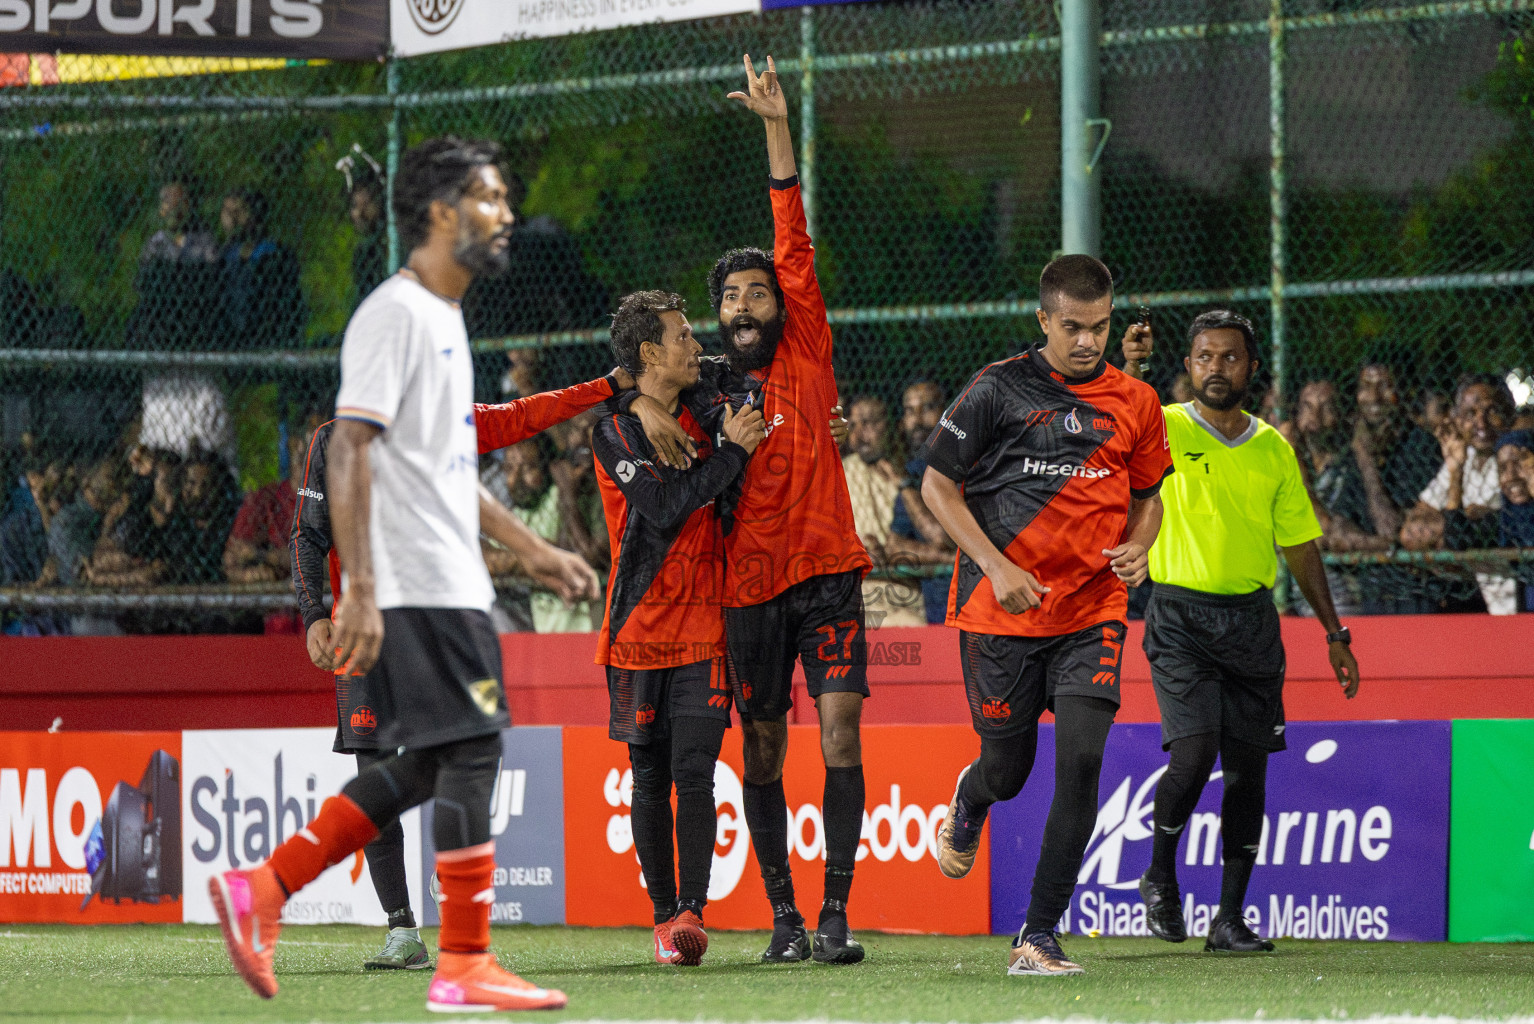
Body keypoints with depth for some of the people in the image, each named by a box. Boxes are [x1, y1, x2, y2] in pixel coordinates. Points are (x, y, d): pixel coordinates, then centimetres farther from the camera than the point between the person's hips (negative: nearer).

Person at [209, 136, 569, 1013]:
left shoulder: (444, 317, 19)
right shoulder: (395, 315, -12)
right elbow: (349, 453, -19)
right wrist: (361, 593, -25)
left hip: (450, 585, 10)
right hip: (419, 588, -10)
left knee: (422, 768, 10)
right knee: (470, 753, -9)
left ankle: (261, 891, 12)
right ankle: (466, 967, -6)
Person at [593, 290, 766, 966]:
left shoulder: (707, 421, 12)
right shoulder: (614, 433, -3)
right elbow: (664, 508, -17)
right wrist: (732, 453, -12)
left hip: (703, 625, 2)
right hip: (640, 626, -2)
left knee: (694, 773, -10)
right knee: (650, 779, 3)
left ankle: (692, 911, -16)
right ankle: (664, 917, 10)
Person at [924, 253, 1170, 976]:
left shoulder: (1135, 403, 5)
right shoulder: (999, 389, -5)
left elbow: (1147, 497, 19)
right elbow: (938, 487, -2)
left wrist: (1137, 548, -3)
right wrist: (997, 567, -12)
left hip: (1092, 611, 2)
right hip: (1003, 613, -2)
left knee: (1082, 758, -15)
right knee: (1008, 769, 7)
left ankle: (1039, 936, -8)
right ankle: (969, 802, 49)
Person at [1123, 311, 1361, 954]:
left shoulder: (1273, 448, 12)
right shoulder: (1166, 430, 1)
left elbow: (1300, 544, 17)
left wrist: (1334, 633, 15)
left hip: (1253, 619, 4)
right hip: (1181, 616, -4)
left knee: (1248, 770, 1)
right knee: (1194, 752, -17)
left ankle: (1230, 918, 9)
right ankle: (1160, 874, 9)